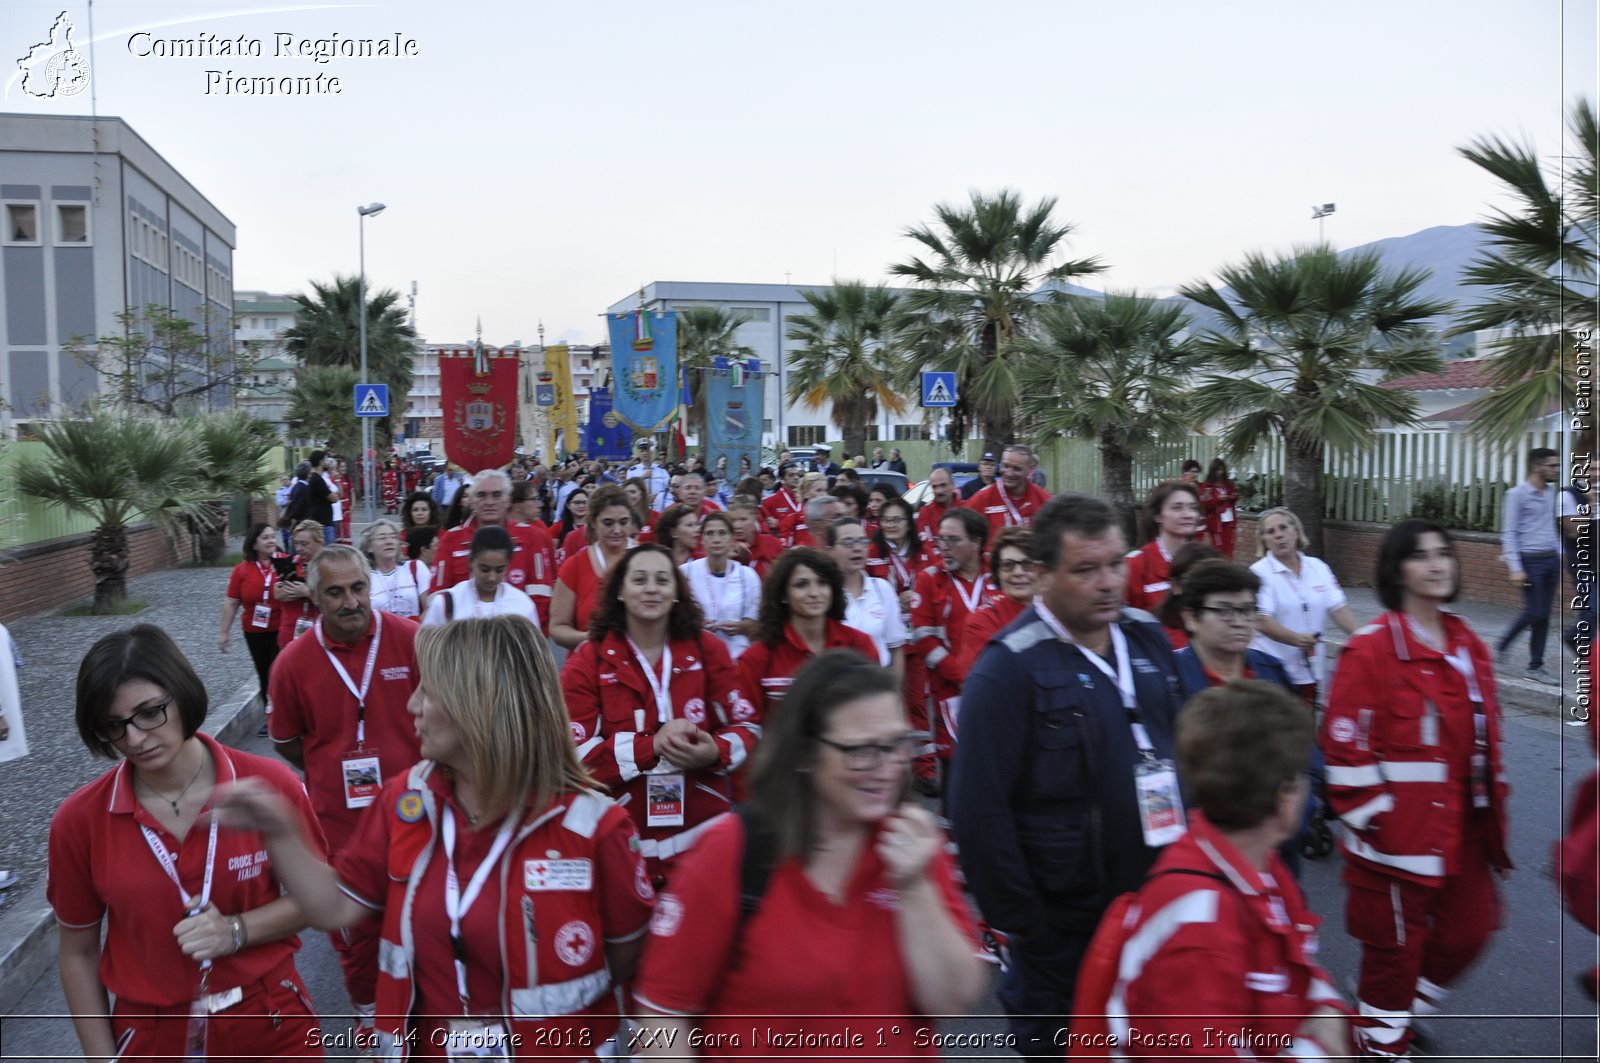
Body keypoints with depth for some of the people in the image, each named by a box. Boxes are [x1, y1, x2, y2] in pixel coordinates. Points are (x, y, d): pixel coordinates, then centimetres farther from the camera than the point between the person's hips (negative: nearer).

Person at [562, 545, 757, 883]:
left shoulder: (708, 651, 3)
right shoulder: (587, 662, -4)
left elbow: (748, 725, 3)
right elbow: (575, 752, -11)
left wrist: (716, 752, -19)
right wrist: (651, 746, -21)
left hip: (705, 832, 2)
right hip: (623, 840, -2)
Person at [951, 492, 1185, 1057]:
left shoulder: (1148, 637, 2)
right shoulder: (1010, 668, -19)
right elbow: (979, 810, -19)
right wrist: (1021, 922, -15)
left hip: (1159, 902, 6)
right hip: (1065, 927, -5)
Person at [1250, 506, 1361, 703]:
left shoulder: (1318, 568, 9)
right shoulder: (1260, 572, -7)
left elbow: (1338, 608, 2)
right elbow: (1262, 621, -16)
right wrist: (1296, 639, -29)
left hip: (1309, 672, 5)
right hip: (1273, 672, -5)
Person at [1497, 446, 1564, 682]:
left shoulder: (1551, 492, 12)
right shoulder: (1517, 494, -9)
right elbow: (1509, 533, -11)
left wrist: (1559, 554, 15)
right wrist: (1515, 568, -17)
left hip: (1551, 560, 6)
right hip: (1531, 560, -6)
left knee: (1544, 615, 5)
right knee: (1534, 612, -8)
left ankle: (1535, 667, 10)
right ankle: (1503, 644, 16)